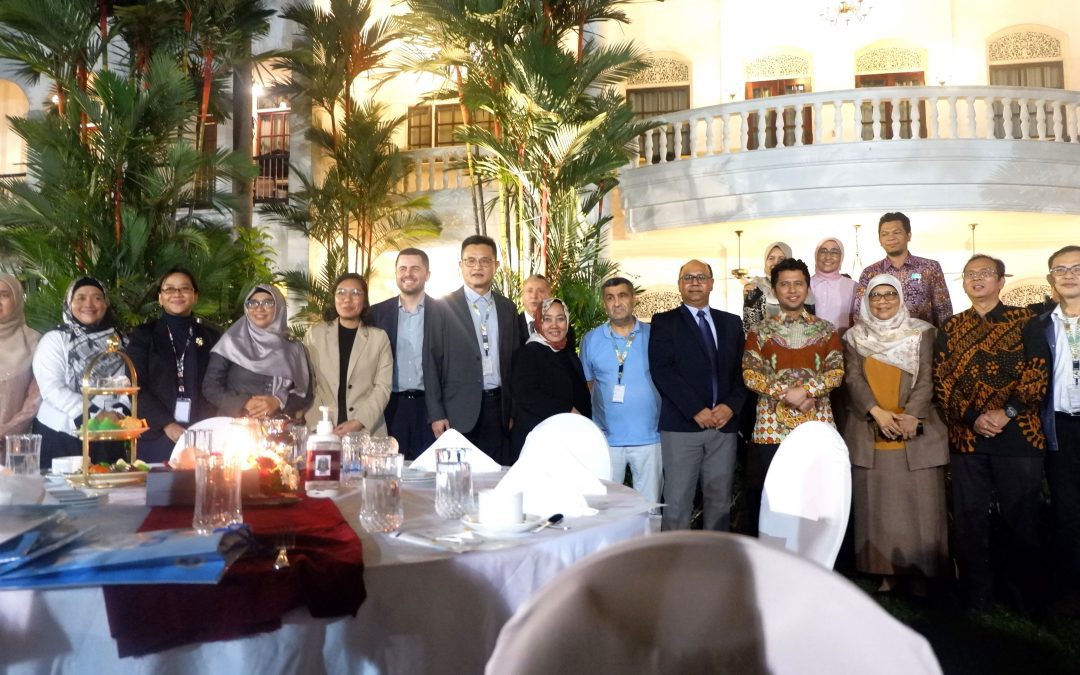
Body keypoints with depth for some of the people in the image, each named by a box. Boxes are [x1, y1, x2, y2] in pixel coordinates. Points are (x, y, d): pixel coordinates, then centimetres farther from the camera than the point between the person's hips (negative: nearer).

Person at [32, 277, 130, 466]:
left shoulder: (117, 339, 11)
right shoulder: (54, 340, 0)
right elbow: (52, 388, -10)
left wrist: (120, 411, -14)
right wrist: (94, 415, -17)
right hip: (61, 436, -3)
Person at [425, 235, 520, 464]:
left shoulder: (507, 308, 12)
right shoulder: (443, 307, 0)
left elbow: (513, 360, 14)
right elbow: (432, 362, -3)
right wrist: (436, 414, -8)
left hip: (499, 409, 3)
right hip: (459, 411, -3)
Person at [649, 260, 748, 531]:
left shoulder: (731, 323, 16)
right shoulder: (664, 322, 3)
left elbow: (741, 369, 11)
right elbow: (661, 370, -8)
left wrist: (731, 405, -6)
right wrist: (696, 410, -14)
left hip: (724, 425, 4)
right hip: (682, 425, -4)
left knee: (720, 501, 8)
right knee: (677, 502, -2)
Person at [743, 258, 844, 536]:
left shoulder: (826, 330, 11)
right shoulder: (760, 332, 7)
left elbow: (836, 373, 1)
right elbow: (750, 375, -3)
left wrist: (805, 390, -15)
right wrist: (787, 394, -14)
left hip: (817, 427, 1)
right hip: (771, 427, -1)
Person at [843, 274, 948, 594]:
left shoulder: (921, 332, 6)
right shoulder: (855, 337, 10)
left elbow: (926, 378, -1)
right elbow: (853, 378, 0)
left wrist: (912, 415, -16)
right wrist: (876, 412, -15)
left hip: (915, 432, -1)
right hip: (870, 432, 1)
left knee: (919, 504, 1)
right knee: (876, 505, 2)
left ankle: (920, 570, 11)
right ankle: (887, 570, 10)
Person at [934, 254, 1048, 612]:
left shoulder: (1024, 321, 5)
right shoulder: (951, 328, 10)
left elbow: (1038, 375, -4)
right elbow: (942, 382, 3)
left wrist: (1006, 413, -15)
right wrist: (972, 419, -11)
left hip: (1018, 434, -2)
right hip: (966, 436, 2)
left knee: (1021, 516, 6)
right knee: (969, 517, 6)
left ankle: (1023, 591, 24)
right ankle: (977, 592, 20)